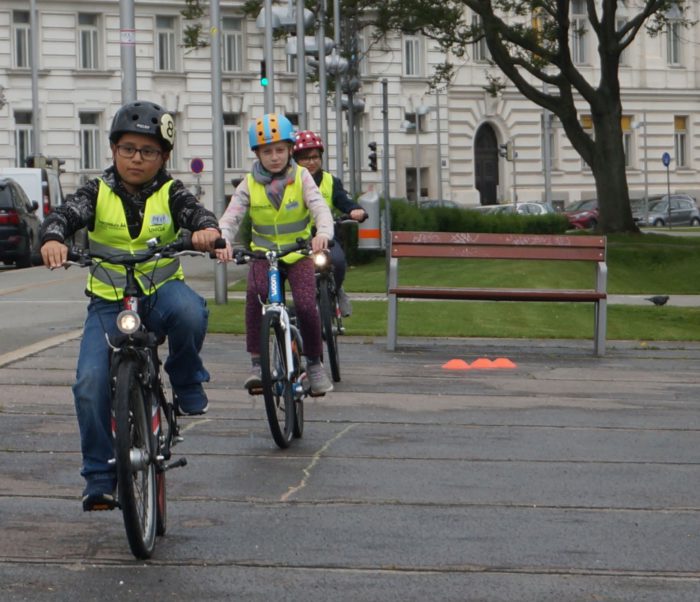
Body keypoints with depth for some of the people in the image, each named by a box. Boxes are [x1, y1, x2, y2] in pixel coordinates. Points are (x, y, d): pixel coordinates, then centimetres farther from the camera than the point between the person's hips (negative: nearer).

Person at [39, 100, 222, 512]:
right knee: (91, 384, -16)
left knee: (189, 311, -38)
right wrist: (53, 238, -43)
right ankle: (100, 478, 0)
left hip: (161, 291, -1)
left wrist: (208, 229, -44)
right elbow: (66, 214, -18)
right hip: (109, 302, 1)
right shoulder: (98, 193, -2)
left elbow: (195, 212, -19)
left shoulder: (170, 193, -1)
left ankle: (187, 384, -8)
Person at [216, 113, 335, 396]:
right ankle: (257, 362, -22)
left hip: (298, 252, 0)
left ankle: (314, 363, 5)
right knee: (255, 292, -30)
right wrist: (223, 242, -34)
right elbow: (231, 216, -12)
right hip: (263, 253, 1)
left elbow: (320, 208, -17)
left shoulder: (301, 177, -4)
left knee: (306, 306, -20)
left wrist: (323, 234, -40)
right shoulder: (250, 184, -2)